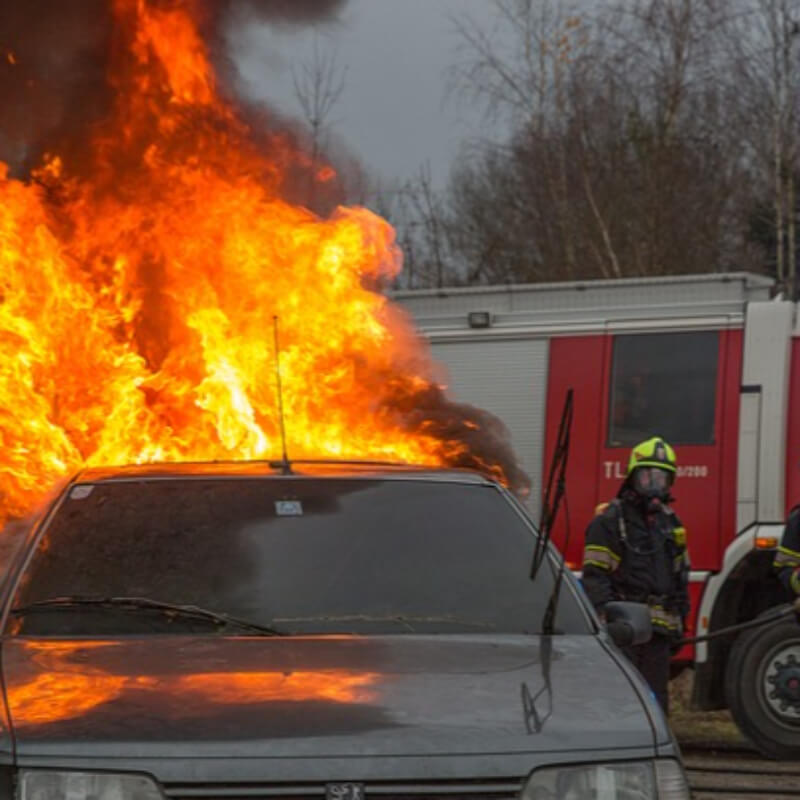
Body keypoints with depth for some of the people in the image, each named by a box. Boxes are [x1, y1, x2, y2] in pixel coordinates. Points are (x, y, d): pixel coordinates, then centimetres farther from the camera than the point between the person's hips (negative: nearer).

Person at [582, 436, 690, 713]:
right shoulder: (609, 521, -3)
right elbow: (594, 575, -9)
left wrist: (680, 622, 20)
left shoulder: (670, 523, 19)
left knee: (655, 699, 9)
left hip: (659, 630, 7)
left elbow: (680, 576, 25)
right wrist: (606, 617, -19)